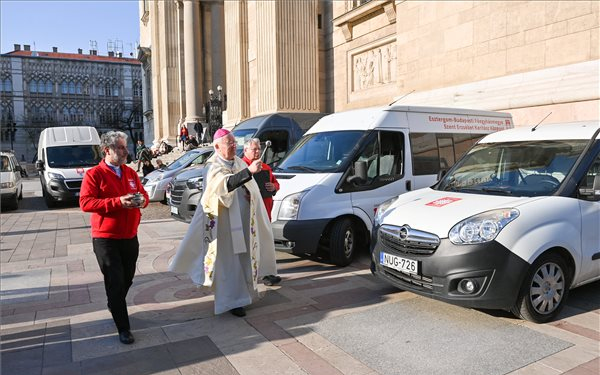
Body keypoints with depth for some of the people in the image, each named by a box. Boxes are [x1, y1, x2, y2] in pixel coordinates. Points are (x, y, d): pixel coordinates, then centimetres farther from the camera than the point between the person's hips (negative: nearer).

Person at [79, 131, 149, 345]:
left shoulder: (131, 173, 9)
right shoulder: (94, 174, -9)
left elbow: (143, 195, 16)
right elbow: (85, 202, -17)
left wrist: (141, 200, -9)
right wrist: (118, 202, -27)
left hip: (130, 237, 6)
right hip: (105, 239, -5)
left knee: (127, 280, 16)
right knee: (115, 283, -2)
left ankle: (115, 306, 44)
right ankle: (123, 328, 8)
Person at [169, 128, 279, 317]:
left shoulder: (238, 162, 9)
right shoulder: (214, 166, -12)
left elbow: (250, 188, 21)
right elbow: (226, 184, -34)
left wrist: (251, 194, 3)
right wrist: (249, 171, -43)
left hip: (244, 221, 6)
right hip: (225, 222, -6)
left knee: (243, 255, 14)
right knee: (229, 260, 0)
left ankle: (245, 291, 30)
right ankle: (232, 300, 9)